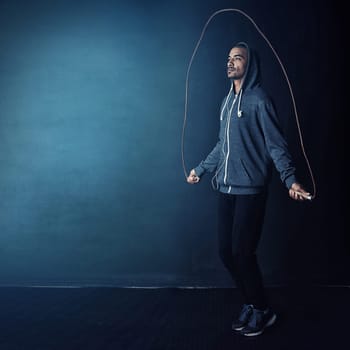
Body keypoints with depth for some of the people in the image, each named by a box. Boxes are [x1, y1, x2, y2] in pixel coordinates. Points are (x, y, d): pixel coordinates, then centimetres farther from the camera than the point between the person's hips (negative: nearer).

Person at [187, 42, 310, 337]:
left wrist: (290, 179, -24)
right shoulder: (228, 101, 15)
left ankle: (262, 311, 16)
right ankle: (251, 304, 27)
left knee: (242, 252, -6)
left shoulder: (259, 100, -6)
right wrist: (200, 170, 31)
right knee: (226, 251, 8)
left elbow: (276, 145, -11)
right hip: (226, 189, 7)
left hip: (250, 190, -7)